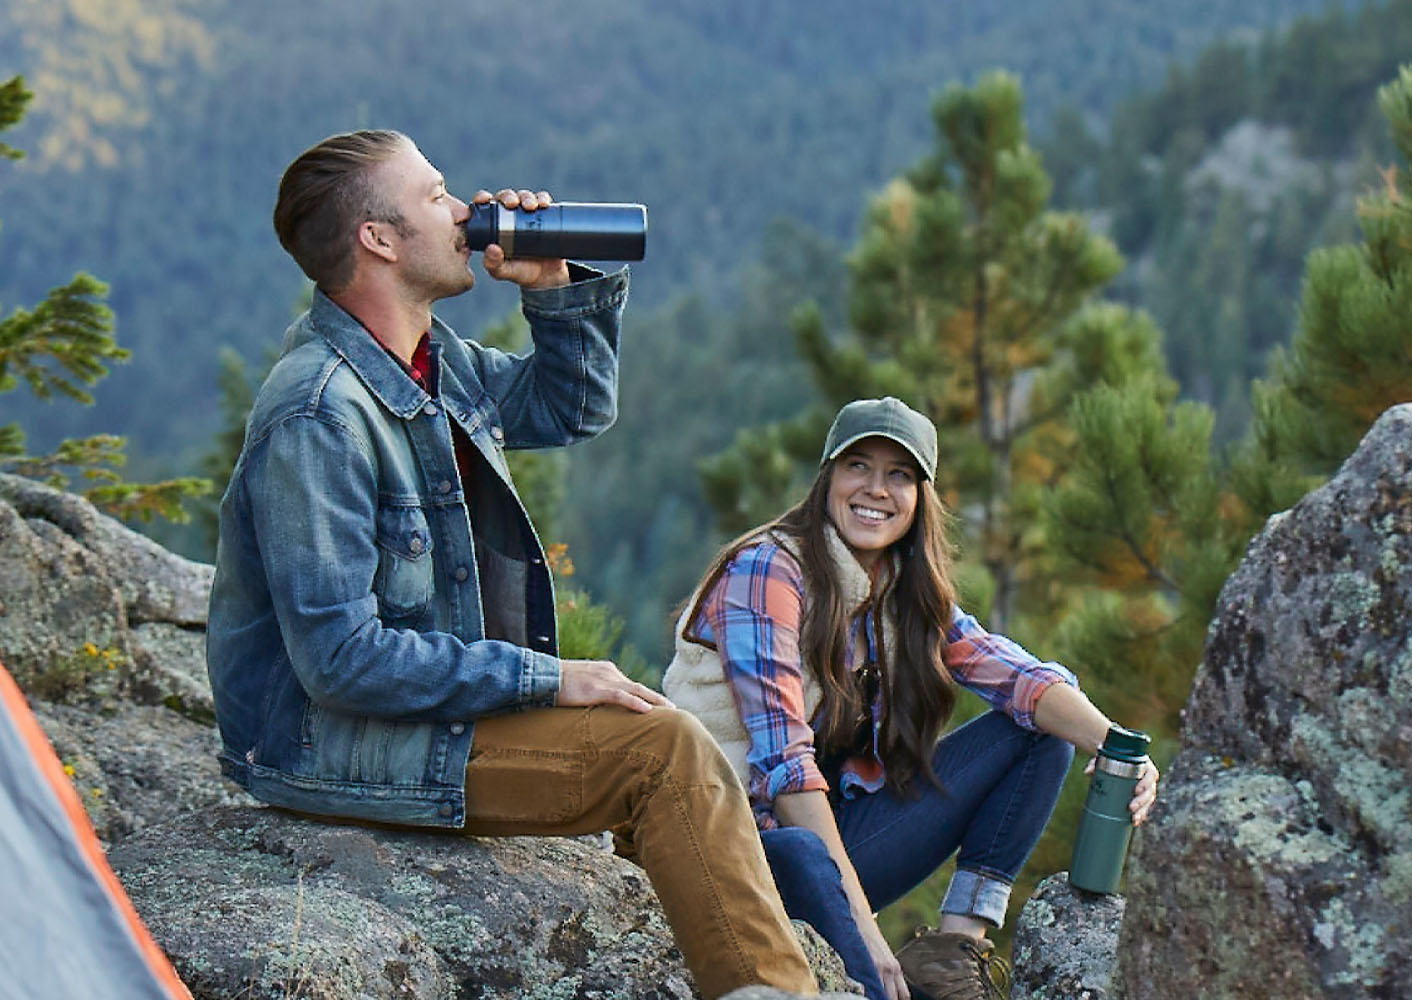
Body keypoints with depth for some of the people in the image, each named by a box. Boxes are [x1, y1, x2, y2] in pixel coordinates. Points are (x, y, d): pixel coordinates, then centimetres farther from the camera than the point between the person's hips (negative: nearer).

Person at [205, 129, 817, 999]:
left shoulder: (434, 360, 7)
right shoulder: (319, 417, -23)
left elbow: (572, 407, 25)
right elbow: (341, 657, -26)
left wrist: (556, 287, 6)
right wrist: (544, 677, -22)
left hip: (431, 700, 10)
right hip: (327, 745, -10)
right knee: (665, 750, -17)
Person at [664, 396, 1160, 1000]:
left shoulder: (910, 598, 9)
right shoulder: (767, 571, -13)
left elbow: (1018, 677, -5)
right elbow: (783, 758, -22)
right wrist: (862, 924, -27)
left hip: (834, 830, 7)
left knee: (1036, 733, -2)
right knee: (801, 856, -43)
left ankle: (956, 945, -12)